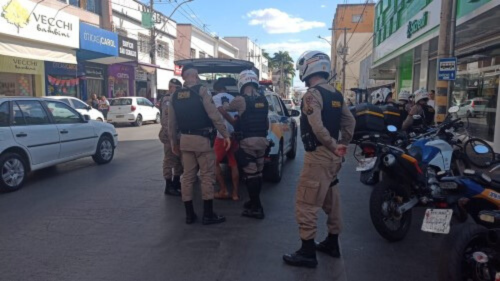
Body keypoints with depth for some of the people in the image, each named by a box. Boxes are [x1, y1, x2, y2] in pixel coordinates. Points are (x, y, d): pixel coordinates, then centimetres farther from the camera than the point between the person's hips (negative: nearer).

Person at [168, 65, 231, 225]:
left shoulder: (175, 96, 9)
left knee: (187, 176, 11)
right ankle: (208, 215, 7)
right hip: (202, 139, -6)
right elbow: (214, 115, -15)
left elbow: (172, 123, 11)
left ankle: (189, 214, 17)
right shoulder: (201, 91, -8)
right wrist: (225, 135, -10)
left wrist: (174, 143, 20)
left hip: (185, 139, 6)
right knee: (207, 176, 2)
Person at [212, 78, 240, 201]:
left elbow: (223, 112, -19)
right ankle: (235, 193, 13)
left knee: (214, 162, 9)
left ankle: (224, 191, 6)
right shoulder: (233, 98, 17)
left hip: (223, 135, -6)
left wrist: (234, 124, -18)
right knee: (234, 164, 13)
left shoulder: (215, 98, -1)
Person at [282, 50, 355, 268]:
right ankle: (332, 243, 32)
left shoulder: (312, 94, -15)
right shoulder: (336, 95, 11)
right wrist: (342, 145, 11)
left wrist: (334, 146, -16)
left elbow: (317, 127, -26)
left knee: (306, 204, -1)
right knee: (331, 201, 18)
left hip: (318, 155, -9)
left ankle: (307, 252, 6)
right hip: (333, 156, 9)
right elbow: (350, 122, 13)